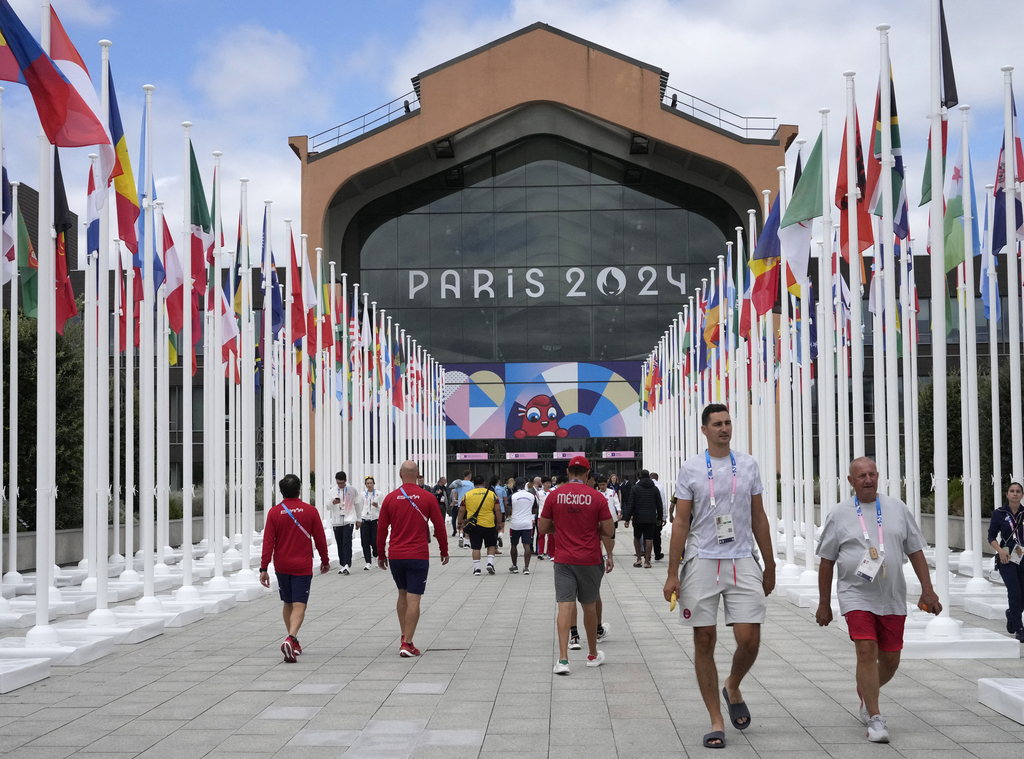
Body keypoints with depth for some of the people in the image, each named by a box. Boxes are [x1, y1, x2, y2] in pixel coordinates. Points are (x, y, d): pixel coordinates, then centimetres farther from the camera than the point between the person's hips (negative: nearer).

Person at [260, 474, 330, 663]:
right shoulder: (310, 511, -4)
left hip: (282, 567, 2)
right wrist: (325, 560, 16)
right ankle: (291, 639, -27)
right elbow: (320, 539, 2)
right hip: (303, 566, -2)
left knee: (288, 604, 18)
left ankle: (294, 643, 26)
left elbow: (268, 542, -5)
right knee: (299, 606, -5)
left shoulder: (274, 512, -3)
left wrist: (264, 568, -3)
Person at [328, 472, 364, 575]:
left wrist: (359, 519, 13)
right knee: (340, 544, 8)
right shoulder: (332, 491, 6)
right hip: (336, 521, 3)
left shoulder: (353, 490, 2)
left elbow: (358, 505, 11)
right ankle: (342, 565, 19)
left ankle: (346, 565, -22)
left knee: (347, 543, -16)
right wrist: (333, 503, -16)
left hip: (349, 520, -3)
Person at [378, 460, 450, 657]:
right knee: (413, 600, -2)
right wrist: (444, 550, 13)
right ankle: (407, 644, -6)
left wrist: (381, 554, 14)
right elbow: (439, 526, 1)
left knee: (402, 594, 20)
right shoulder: (427, 497, -3)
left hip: (395, 556, 3)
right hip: (418, 556, -3)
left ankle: (405, 638, 22)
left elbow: (382, 528, 4)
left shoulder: (391, 498, 1)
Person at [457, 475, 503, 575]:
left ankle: (476, 569, 5)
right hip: (489, 525, 0)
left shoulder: (467, 495, 1)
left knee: (476, 547, 6)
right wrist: (500, 523, 8)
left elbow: (461, 511, 5)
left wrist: (460, 523, 16)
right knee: (491, 545, 17)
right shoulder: (491, 494, 0)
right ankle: (490, 563, 2)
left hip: (474, 525, 0)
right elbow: (498, 510, -1)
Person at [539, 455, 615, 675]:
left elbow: (543, 528, 4)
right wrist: (609, 556, 15)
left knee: (565, 606, -4)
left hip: (563, 560, 0)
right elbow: (608, 531, -3)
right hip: (590, 560, 0)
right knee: (589, 606, 14)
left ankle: (563, 658, -16)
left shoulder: (554, 496, -2)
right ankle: (593, 655, 28)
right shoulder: (597, 497, -5)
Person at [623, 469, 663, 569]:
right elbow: (659, 505, 9)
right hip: (651, 518, 1)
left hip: (638, 518, -1)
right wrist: (659, 518, 18)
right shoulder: (655, 489, 6)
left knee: (637, 537, 15)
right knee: (649, 539, 1)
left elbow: (630, 505, -5)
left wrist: (627, 519, -3)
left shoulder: (634, 488, -2)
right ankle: (647, 561, 1)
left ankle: (638, 559, 11)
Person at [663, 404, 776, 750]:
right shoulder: (690, 469, 1)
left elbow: (758, 518, 13)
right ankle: (716, 721, 10)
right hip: (702, 562, -1)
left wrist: (770, 566, 13)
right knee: (704, 642, 1)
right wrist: (672, 573, -3)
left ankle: (733, 689, 25)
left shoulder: (748, 465, 8)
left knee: (749, 639, -7)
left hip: (742, 562, 1)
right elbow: (681, 522, 1)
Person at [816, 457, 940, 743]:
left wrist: (927, 590, 4)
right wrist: (824, 604, 5)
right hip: (856, 595, -3)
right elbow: (827, 561, 5)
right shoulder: (839, 515, 1)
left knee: (890, 659, 7)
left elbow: (915, 551, 11)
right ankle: (874, 720, -9)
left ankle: (865, 693, 37)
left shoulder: (897, 509, 7)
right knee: (866, 651, -16)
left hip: (892, 598, 3)